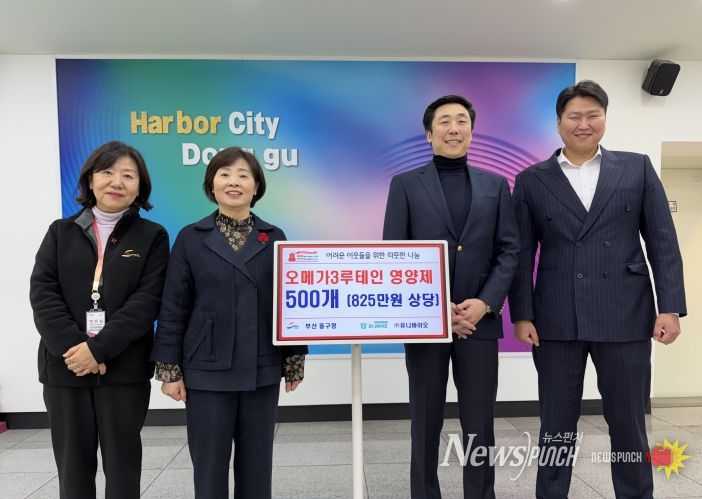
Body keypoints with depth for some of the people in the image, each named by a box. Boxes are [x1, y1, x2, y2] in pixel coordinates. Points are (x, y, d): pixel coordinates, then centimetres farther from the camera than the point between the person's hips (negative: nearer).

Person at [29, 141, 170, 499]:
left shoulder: (152, 237, 2)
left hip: (124, 369, -2)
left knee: (122, 463, 8)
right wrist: (73, 347, -15)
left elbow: (147, 301, -8)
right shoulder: (61, 232, 10)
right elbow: (42, 293, -1)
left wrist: (99, 349, -17)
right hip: (65, 366, 2)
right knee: (73, 465, 12)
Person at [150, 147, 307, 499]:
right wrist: (170, 369, -4)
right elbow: (173, 309, 0)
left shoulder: (274, 239, 4)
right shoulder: (191, 238, 0)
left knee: (257, 466, 13)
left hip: (262, 372, 2)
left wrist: (295, 361, 4)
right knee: (209, 467, 9)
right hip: (207, 372, -1)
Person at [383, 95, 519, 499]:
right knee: (426, 423, 10)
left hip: (480, 320, 2)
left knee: (480, 425, 9)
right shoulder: (406, 184, 4)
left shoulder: (496, 185, 10)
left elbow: (509, 251, 5)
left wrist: (485, 303, -9)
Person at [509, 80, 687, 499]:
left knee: (628, 423, 12)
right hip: (557, 319, 0)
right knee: (556, 424, 9)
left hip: (626, 316, 1)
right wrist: (522, 315, -3)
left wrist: (670, 306, -3)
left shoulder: (637, 168, 8)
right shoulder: (532, 180, 6)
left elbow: (663, 242, 5)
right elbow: (522, 254, 3)